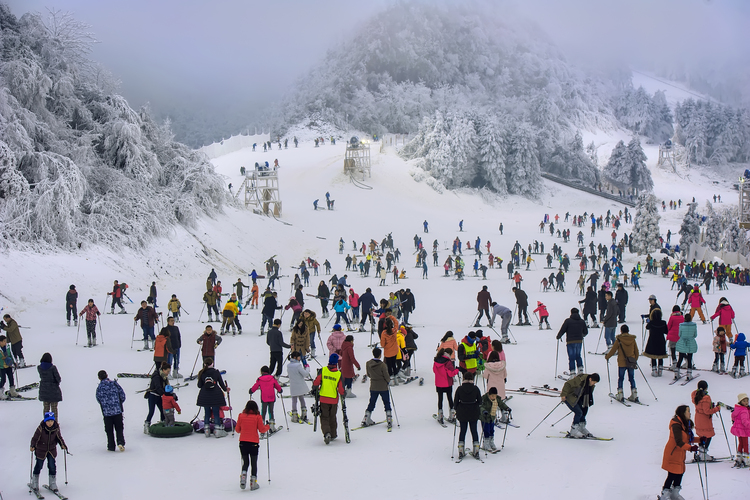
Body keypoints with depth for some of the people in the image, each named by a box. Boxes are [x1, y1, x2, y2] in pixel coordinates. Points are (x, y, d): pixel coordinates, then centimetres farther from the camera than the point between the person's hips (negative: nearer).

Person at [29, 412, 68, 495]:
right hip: (41, 450, -2)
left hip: (52, 450, 3)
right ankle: (34, 484, 26)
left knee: (52, 466, 2)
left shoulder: (56, 428, -10)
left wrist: (63, 445, -10)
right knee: (39, 466, 8)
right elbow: (35, 438, -18)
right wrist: (33, 446, -33)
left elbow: (59, 437, 3)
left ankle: (53, 484, 15)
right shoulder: (41, 428, -22)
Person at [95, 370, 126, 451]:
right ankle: (120, 442, -9)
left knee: (109, 430, 11)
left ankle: (111, 447, 13)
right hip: (118, 411, 0)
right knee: (119, 428, 10)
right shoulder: (114, 384, -3)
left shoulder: (99, 388, -5)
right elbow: (122, 395, 1)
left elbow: (98, 400, 6)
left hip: (106, 412, 0)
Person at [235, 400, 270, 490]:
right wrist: (267, 427, 17)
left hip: (243, 442, 2)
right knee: (254, 463, 9)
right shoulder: (257, 417, -6)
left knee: (245, 462, 15)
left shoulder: (241, 416, 0)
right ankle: (253, 482, 7)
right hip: (254, 443, -2)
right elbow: (261, 429, -2)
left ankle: (243, 476, -7)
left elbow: (237, 429, 7)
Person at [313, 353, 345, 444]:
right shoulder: (339, 374, -10)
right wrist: (343, 394, 13)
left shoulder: (322, 370, -10)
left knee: (324, 417, 8)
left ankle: (326, 433, -15)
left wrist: (315, 389, 13)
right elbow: (341, 389, -9)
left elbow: (316, 383, -8)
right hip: (334, 400, 1)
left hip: (323, 398, -1)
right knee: (332, 417, 20)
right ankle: (333, 434, 28)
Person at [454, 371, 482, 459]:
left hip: (462, 413, 0)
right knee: (474, 430, 11)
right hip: (473, 413, 0)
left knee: (462, 430, 10)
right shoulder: (475, 388, -9)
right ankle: (476, 451, 11)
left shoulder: (460, 389, -9)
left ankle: (461, 452, 8)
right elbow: (480, 401, -2)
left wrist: (457, 410, 12)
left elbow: (456, 401, -4)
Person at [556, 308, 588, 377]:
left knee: (571, 358, -1)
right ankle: (580, 370, 15)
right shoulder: (582, 321, 6)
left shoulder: (568, 321, -8)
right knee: (578, 356, 22)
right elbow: (586, 332, 13)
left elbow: (562, 330, -8)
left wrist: (558, 337, 10)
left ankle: (572, 373, -6)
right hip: (579, 341, 4)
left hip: (570, 342, -4)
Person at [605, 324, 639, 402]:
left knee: (620, 378, 7)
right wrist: (635, 360, 26)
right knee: (632, 378, 11)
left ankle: (620, 395, 5)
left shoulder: (618, 340, -9)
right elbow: (636, 352, 10)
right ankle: (634, 395, 8)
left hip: (622, 363, -3)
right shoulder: (633, 339, 2)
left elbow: (613, 350, -3)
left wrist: (607, 356, 14)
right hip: (631, 363, 3)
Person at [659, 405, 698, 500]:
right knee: (672, 475, -6)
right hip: (673, 453, -9)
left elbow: (688, 439, 21)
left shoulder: (686, 424, 9)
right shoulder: (676, 425, -21)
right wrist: (690, 448, -41)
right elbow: (679, 442, -29)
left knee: (680, 473, 12)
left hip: (680, 454, 9)